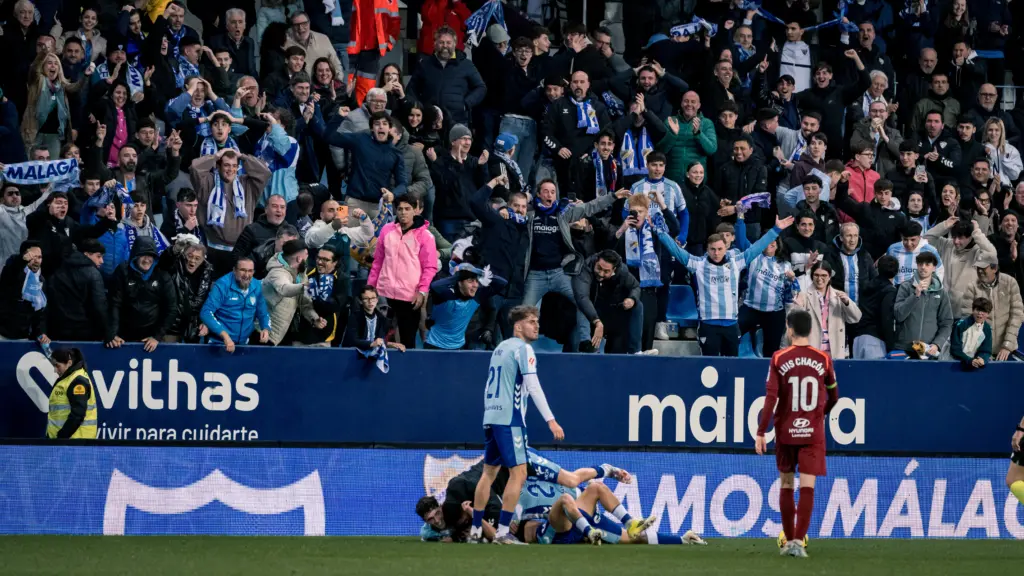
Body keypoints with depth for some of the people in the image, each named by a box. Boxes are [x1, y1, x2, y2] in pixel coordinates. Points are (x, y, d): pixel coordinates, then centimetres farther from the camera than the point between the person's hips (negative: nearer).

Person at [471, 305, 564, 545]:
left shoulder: (501, 348, 18)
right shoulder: (523, 349, -8)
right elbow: (533, 387, -16)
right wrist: (551, 420, -19)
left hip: (491, 417, 9)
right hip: (509, 418, -9)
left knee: (489, 472, 15)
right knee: (518, 473, -8)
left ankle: (475, 530, 17)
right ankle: (502, 532, -13)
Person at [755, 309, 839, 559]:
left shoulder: (779, 359, -5)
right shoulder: (823, 359, 0)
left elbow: (770, 397, -10)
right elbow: (834, 396, 11)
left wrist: (761, 432, -7)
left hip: (786, 431, 0)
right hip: (813, 432, 0)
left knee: (786, 484, 15)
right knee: (807, 487, -4)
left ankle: (789, 539, 20)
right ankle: (799, 540, -15)